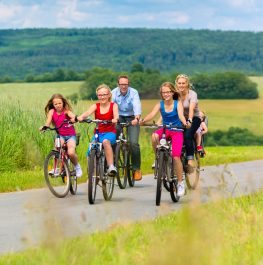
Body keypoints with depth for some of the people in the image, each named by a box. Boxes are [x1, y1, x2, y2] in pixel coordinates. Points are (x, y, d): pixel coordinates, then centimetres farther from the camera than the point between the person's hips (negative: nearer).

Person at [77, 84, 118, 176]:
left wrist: (115, 119, -45)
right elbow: (88, 112, -19)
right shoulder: (95, 106, 3)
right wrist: (80, 117, -41)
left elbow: (116, 115, -20)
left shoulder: (113, 105, 1)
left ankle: (111, 166, -41)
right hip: (98, 133, 3)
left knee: (106, 141, -38)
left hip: (110, 133, -3)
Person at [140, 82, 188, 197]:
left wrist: (185, 123, -47)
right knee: (154, 136, -34)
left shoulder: (178, 103, -7)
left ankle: (180, 183, -2)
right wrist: (142, 121, -39)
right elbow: (152, 114, -19)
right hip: (165, 129, 2)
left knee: (176, 156, -16)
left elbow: (181, 115, -24)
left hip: (176, 131, -2)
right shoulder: (160, 104, -3)